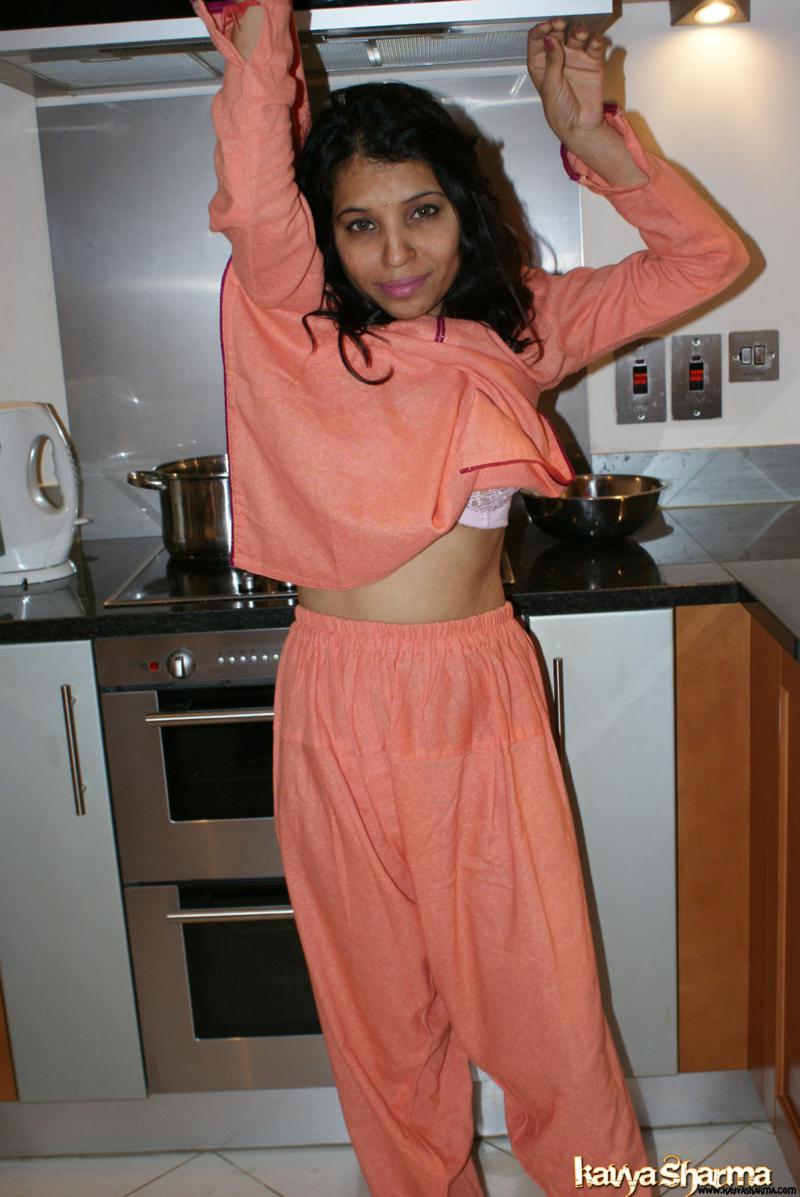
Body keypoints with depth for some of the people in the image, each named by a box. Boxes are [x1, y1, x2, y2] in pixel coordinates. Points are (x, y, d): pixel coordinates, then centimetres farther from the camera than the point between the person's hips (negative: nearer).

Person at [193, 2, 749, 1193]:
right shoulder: (301, 331, -4)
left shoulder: (518, 327, 4)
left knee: (542, 994, 11)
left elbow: (709, 257, 4)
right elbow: (257, 206, -24)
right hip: (343, 706, -1)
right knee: (382, 1002, 15)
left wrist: (589, 137, -5)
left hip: (485, 695, 1)